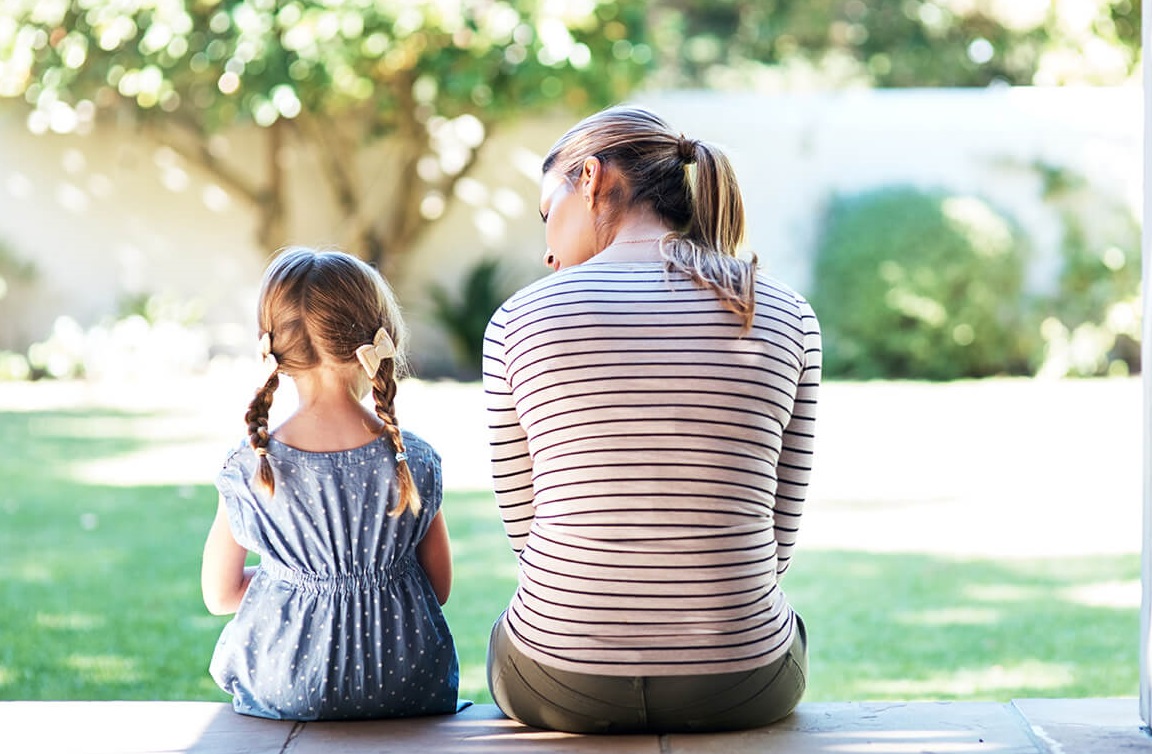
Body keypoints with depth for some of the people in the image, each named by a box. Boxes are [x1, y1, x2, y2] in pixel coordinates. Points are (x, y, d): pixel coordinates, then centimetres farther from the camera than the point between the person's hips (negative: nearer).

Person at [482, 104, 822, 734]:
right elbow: (777, 536, 3)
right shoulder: (787, 318, -2)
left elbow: (523, 522, 2)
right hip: (739, 688, 1)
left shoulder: (519, 320, -6)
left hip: (562, 686, -1)